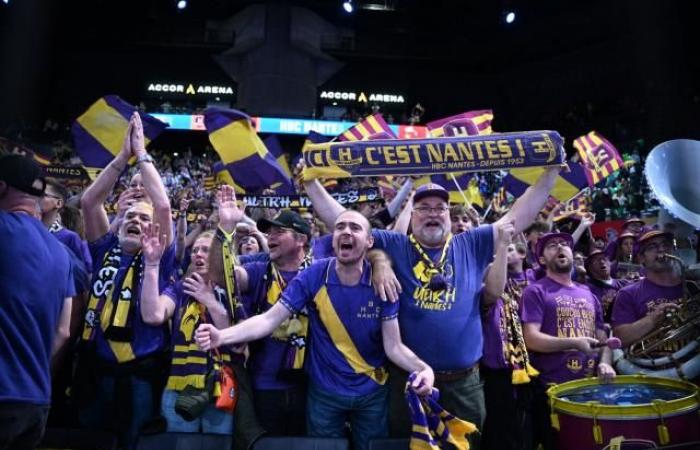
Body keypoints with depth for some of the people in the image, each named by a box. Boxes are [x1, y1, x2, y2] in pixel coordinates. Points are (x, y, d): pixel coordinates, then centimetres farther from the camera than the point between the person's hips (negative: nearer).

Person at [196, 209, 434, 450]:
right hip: (324, 392, 0)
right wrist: (221, 336, -32)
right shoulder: (313, 276, -16)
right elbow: (269, 320, -17)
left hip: (371, 392, 0)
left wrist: (422, 368, -33)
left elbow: (393, 346, -14)